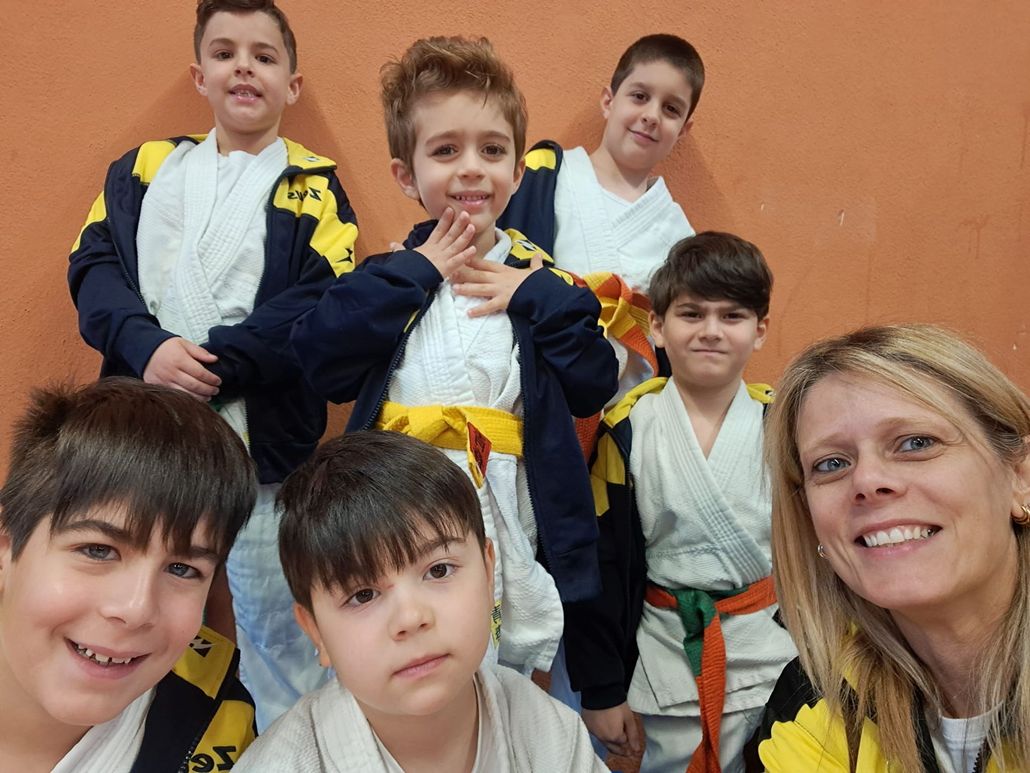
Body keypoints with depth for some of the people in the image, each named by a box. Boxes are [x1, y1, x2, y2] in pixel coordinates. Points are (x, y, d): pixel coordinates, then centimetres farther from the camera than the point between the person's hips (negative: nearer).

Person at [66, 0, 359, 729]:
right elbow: (93, 266, 4)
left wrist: (213, 365, -17)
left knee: (277, 631, 4)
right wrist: (147, 347, -15)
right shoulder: (144, 167, 14)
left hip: (260, 439, -3)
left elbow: (322, 303, -8)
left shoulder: (312, 185, 4)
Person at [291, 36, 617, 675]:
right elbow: (321, 364, -11)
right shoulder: (388, 277, 6)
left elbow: (594, 386, -5)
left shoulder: (543, 282, 6)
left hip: (511, 527, 0)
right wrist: (413, 273, -8)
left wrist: (538, 297, -10)